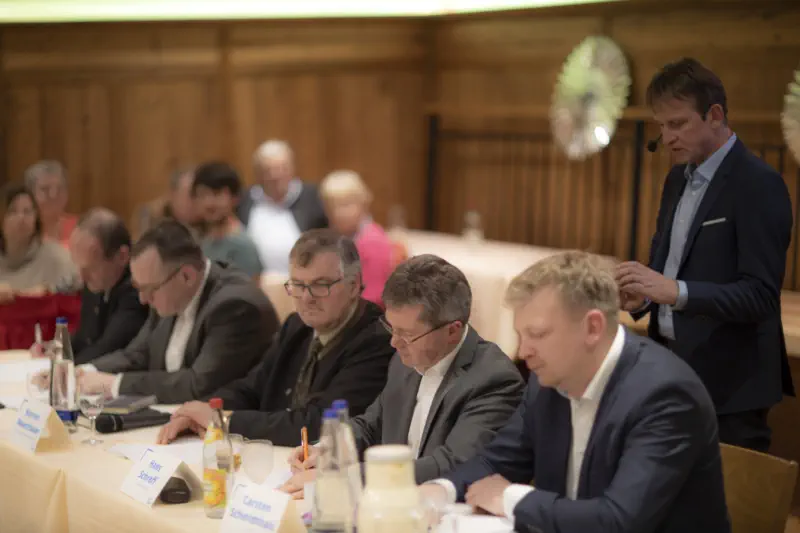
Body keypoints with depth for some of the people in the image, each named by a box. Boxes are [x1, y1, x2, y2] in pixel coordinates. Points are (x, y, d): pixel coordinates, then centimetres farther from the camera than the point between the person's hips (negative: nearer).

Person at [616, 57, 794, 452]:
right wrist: (643, 293, -1)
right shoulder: (678, 178, 12)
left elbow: (762, 295, -19)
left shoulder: (759, 185, -13)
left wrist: (674, 291, -30)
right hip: (670, 370, 7)